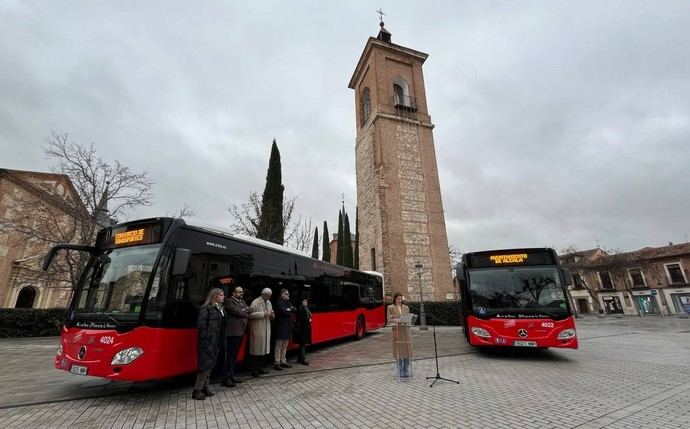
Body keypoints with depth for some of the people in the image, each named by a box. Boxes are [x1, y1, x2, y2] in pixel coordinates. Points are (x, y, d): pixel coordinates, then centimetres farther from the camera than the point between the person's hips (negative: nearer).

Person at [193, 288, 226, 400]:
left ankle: (204, 387, 27)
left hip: (216, 341, 8)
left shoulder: (220, 309, 10)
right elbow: (201, 324, -15)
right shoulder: (207, 308, -13)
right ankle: (197, 390, 11)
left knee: (211, 364, 15)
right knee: (205, 364, -2)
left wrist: (221, 339, 7)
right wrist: (206, 337, -13)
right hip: (207, 342, -8)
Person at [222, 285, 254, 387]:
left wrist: (246, 310, -11)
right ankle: (226, 378, 6)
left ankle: (231, 375, 25)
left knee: (234, 355, 16)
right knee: (230, 355, -2)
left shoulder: (242, 301, 16)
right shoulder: (229, 301, -10)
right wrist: (247, 314, -3)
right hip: (233, 332, -8)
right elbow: (237, 312, -18)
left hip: (240, 332, 8)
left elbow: (250, 310, 9)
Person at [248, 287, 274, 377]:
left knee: (264, 349, 11)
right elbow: (251, 314, -19)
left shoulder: (269, 303, 15)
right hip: (257, 329, -7)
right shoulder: (255, 302, -10)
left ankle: (260, 368, 23)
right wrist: (263, 314, -22)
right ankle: (254, 370, 9)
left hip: (266, 329, 7)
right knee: (256, 349, -2)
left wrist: (272, 315, -1)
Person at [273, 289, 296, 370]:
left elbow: (294, 309, 5)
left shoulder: (288, 302, 16)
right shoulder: (279, 302, -8)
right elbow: (283, 311, -20)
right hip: (281, 326, -8)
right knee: (279, 345, -2)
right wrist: (290, 312, -3)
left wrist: (289, 309, -13)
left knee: (285, 346, 13)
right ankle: (277, 363, 4)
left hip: (287, 326, 8)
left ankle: (283, 361, 22)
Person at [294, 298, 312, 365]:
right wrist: (308, 320, -17)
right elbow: (299, 318, -20)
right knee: (302, 343, -6)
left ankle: (300, 358, 23)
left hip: (306, 328, 9)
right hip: (301, 328, -9)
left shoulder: (306, 308, 14)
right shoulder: (299, 308, -13)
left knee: (304, 343, 13)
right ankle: (303, 359, -2)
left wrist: (309, 319, 1)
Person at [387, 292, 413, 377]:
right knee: (398, 351, 0)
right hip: (396, 330, -3)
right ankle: (400, 371, 12)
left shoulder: (406, 307, 11)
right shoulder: (390, 308, 1)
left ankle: (406, 371, 17)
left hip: (405, 330, 3)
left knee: (407, 350, 4)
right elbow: (389, 320, -4)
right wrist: (398, 321, -20)